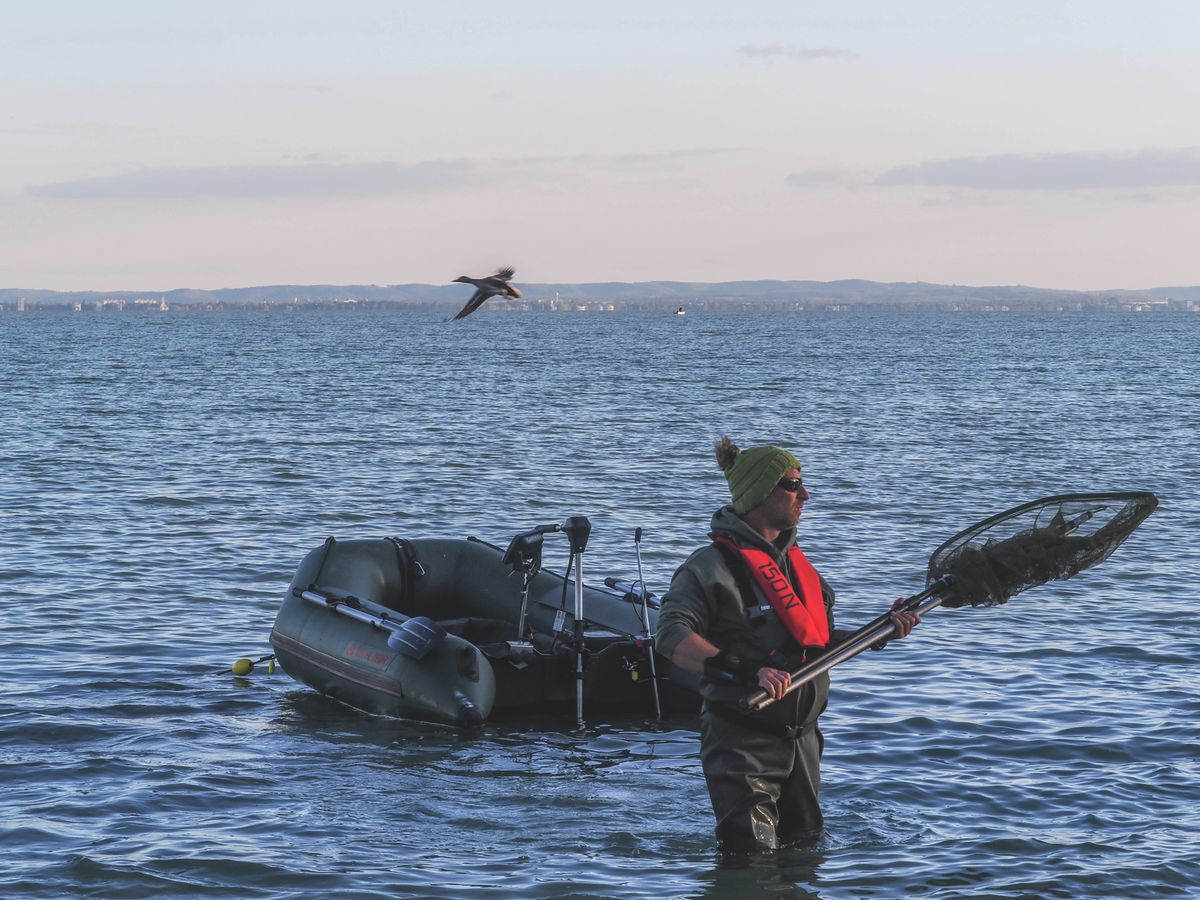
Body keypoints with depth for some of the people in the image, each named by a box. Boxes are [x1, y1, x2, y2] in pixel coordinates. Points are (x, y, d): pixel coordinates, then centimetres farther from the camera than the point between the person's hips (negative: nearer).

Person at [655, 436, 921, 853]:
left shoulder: (797, 563, 14)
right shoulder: (715, 565, -13)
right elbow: (673, 636, -24)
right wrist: (746, 671, -34)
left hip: (801, 738, 8)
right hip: (742, 739, -8)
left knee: (804, 847, 17)